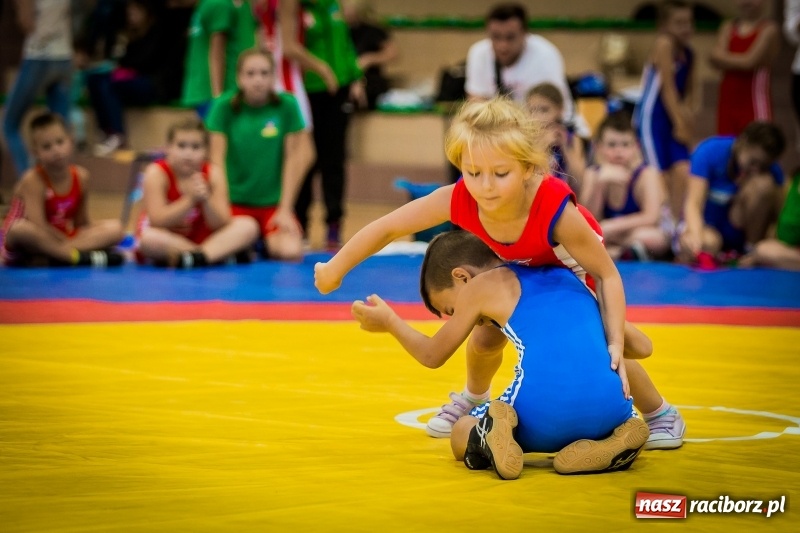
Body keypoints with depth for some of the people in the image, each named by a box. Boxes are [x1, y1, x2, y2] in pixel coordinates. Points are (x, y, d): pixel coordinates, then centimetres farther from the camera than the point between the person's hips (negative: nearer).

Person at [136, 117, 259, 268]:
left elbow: (221, 226, -10)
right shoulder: (156, 173, -14)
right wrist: (190, 200, -31)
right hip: (165, 242, -4)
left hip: (202, 240, 4)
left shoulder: (213, 174, -5)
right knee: (148, 237, -38)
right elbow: (157, 222, -22)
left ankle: (198, 256, -36)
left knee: (248, 226, -16)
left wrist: (206, 200, -29)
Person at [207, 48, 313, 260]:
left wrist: (285, 208, -4)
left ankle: (268, 244, 11)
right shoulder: (224, 106, -4)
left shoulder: (287, 105, -4)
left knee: (290, 251, -26)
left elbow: (294, 158, -2)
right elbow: (217, 158, -4)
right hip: (235, 201, 0)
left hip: (274, 202, 0)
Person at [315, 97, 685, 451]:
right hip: (514, 267, 3)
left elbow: (607, 275, -34)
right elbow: (388, 228, -25)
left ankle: (661, 415, 14)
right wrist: (334, 270, -16)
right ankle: (473, 399, 33)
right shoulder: (456, 201, -40)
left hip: (572, 267, -3)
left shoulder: (557, 211, -47)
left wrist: (615, 342, -42)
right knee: (486, 337, -3)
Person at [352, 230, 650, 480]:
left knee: (461, 436, 28)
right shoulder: (566, 276, 29)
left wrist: (390, 322, 43)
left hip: (542, 415, -3)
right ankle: (605, 449, 3)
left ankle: (491, 438, -8)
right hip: (608, 410, 3)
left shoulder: (481, 285, 16)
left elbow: (433, 355, 27)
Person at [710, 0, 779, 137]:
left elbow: (750, 61, -15)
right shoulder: (728, 27, 11)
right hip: (728, 99, 6)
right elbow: (716, 58, -2)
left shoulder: (768, 29, -7)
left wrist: (723, 58, -5)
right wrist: (740, 61, -16)